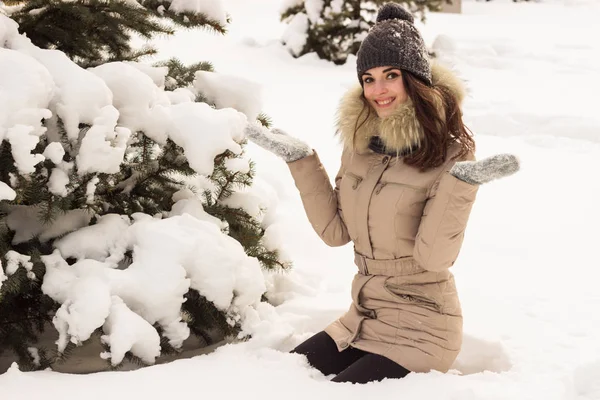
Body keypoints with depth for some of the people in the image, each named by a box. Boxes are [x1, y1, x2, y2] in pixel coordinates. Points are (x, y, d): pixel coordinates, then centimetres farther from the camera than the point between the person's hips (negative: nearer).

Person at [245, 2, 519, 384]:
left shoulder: (448, 153, -16)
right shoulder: (362, 138, 2)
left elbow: (434, 257, -21)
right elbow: (336, 231, 4)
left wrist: (461, 182, -33)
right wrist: (300, 158, -2)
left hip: (420, 331, -6)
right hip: (362, 319, 6)